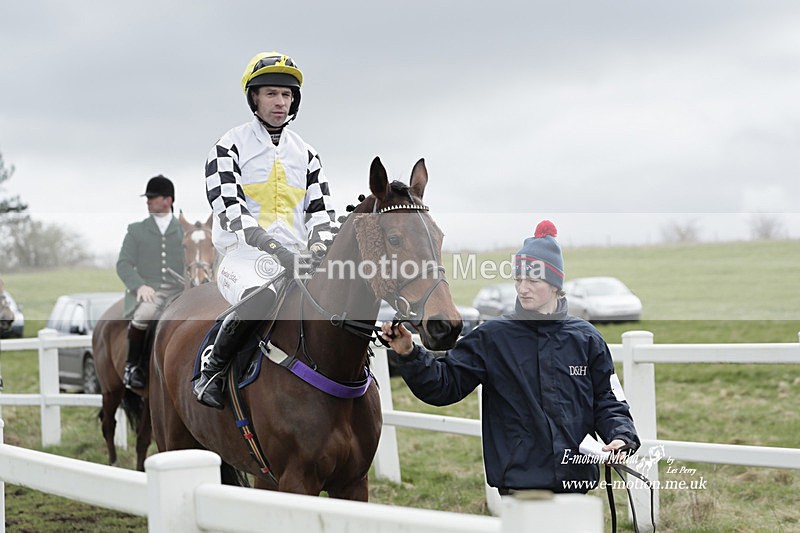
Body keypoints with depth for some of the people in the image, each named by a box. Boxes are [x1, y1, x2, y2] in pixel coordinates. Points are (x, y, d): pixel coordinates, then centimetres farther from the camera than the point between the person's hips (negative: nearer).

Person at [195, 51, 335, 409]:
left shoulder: (305, 153, 19)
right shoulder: (229, 148, 3)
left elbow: (320, 209, 15)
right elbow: (229, 208, -10)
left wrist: (317, 245, -9)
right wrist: (273, 247, -24)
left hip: (296, 257, 5)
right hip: (243, 255, -5)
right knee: (260, 297, -39)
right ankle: (211, 370, -16)